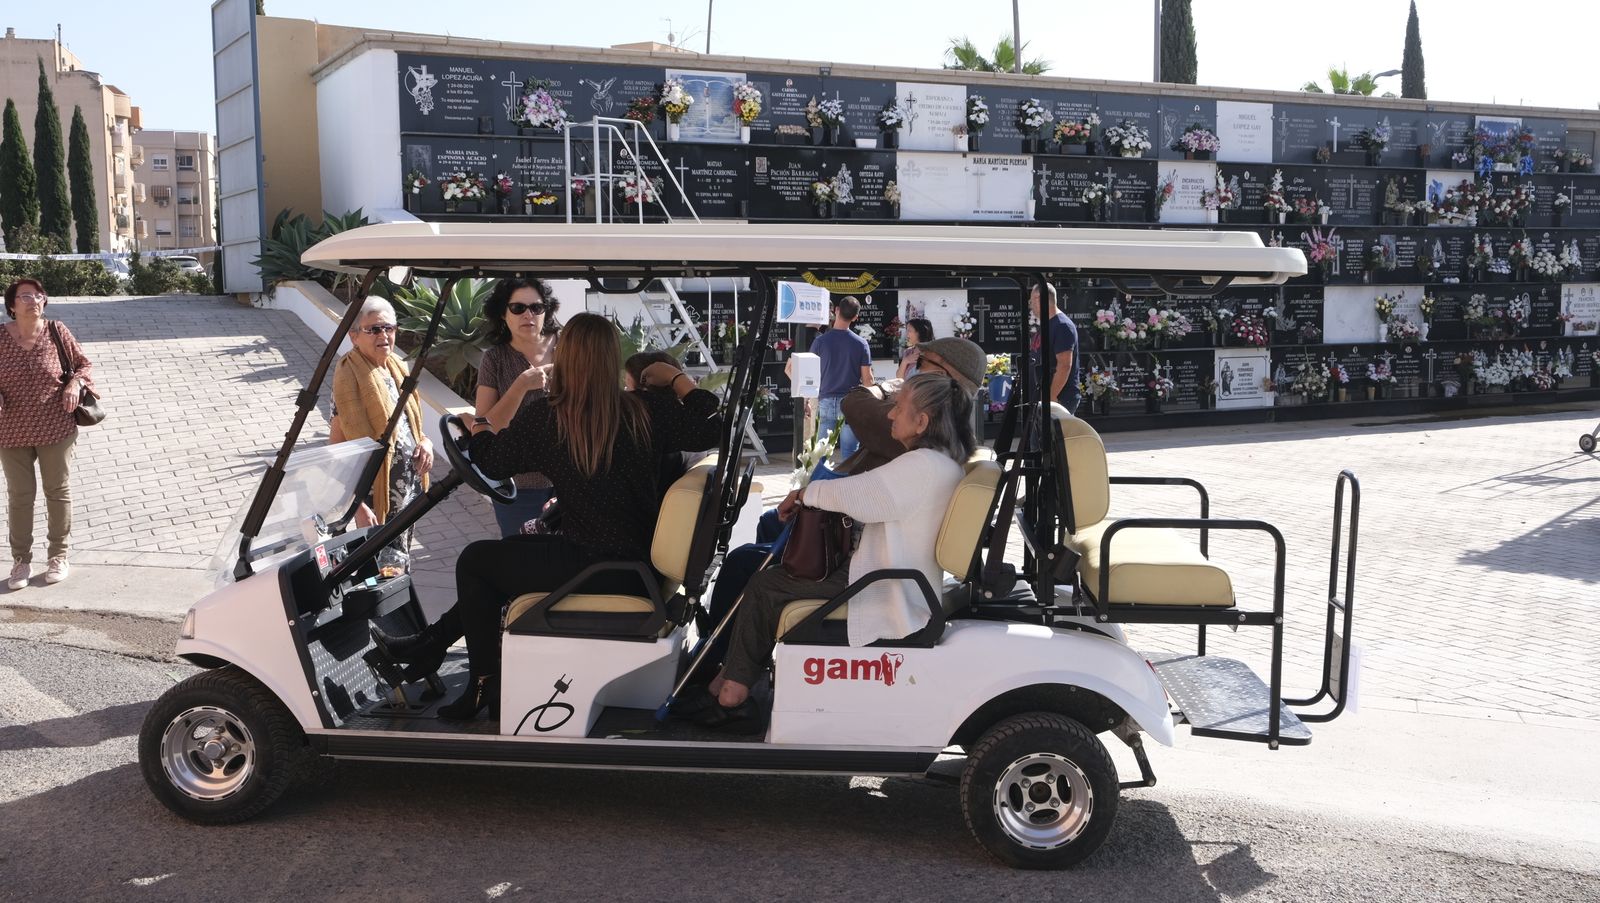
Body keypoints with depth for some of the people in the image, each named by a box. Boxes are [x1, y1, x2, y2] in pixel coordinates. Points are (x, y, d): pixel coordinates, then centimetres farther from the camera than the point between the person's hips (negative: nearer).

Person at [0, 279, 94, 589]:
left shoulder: (57, 332, -5)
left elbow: (84, 365, 4)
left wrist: (76, 383, -16)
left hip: (56, 429, 0)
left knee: (58, 492, 10)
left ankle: (58, 555, 24)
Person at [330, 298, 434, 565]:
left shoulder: (396, 367, 6)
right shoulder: (350, 378, -18)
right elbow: (337, 448, -19)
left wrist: (424, 441, -2)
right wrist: (358, 506, -25)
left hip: (410, 487, 8)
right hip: (380, 493, -8)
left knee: (402, 560, 19)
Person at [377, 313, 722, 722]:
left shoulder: (543, 417, -13)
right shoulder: (647, 411, -7)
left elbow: (493, 462, 5)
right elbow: (709, 430, 3)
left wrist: (479, 426, 26)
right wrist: (678, 378, 13)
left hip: (593, 573, -6)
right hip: (639, 566, 6)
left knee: (474, 562, 17)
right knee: (501, 555, 28)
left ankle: (485, 685, 22)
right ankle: (430, 644, 38)